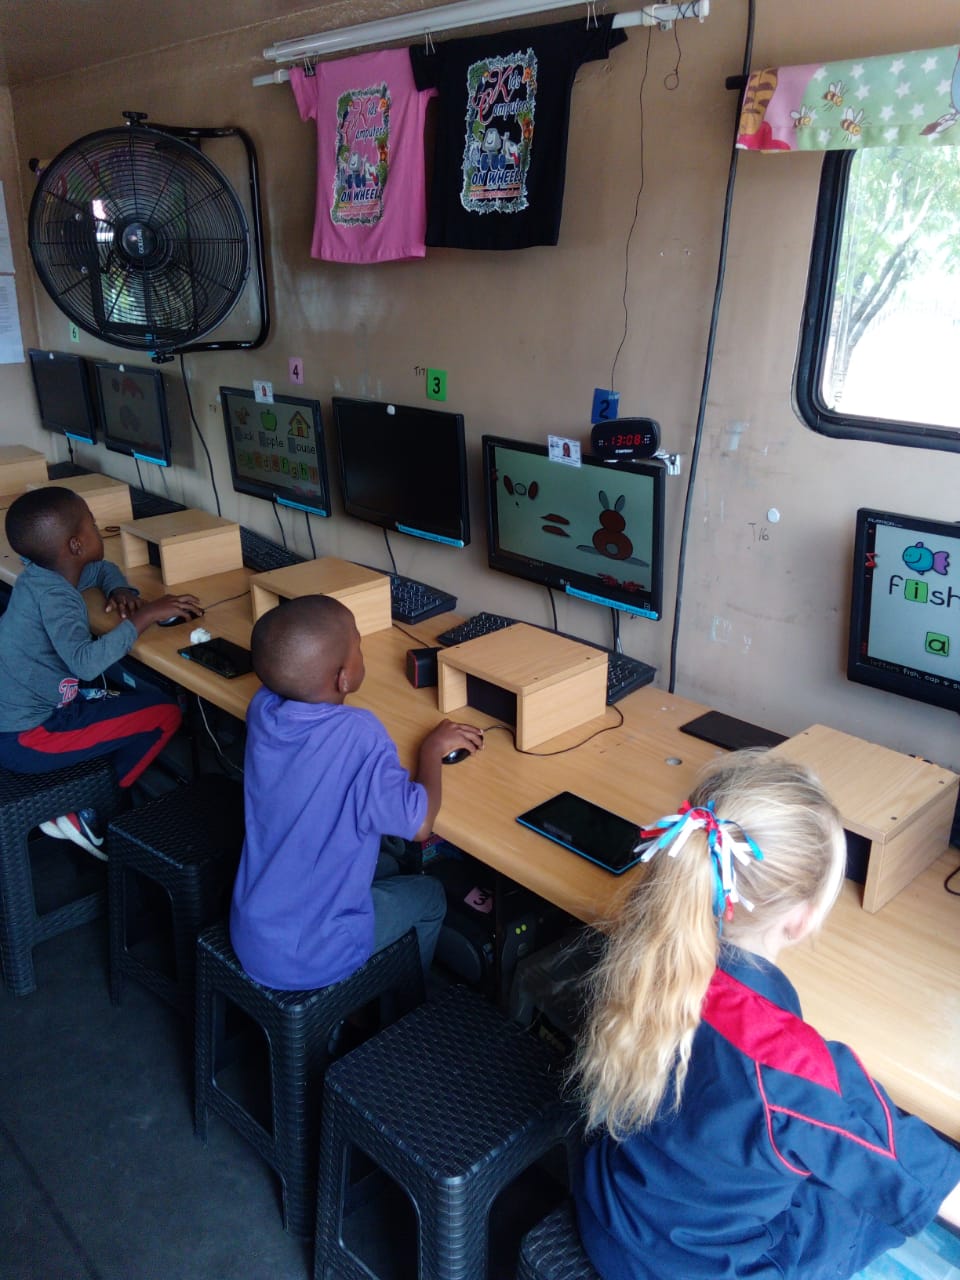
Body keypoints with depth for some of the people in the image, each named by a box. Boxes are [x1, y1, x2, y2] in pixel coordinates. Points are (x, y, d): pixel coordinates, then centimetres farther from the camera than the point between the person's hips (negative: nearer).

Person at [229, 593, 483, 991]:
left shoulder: (263, 707, -11)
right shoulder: (359, 735, -30)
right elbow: (419, 824, -18)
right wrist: (433, 748, -5)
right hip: (309, 961, -5)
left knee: (384, 867, 28)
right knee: (429, 894, 20)